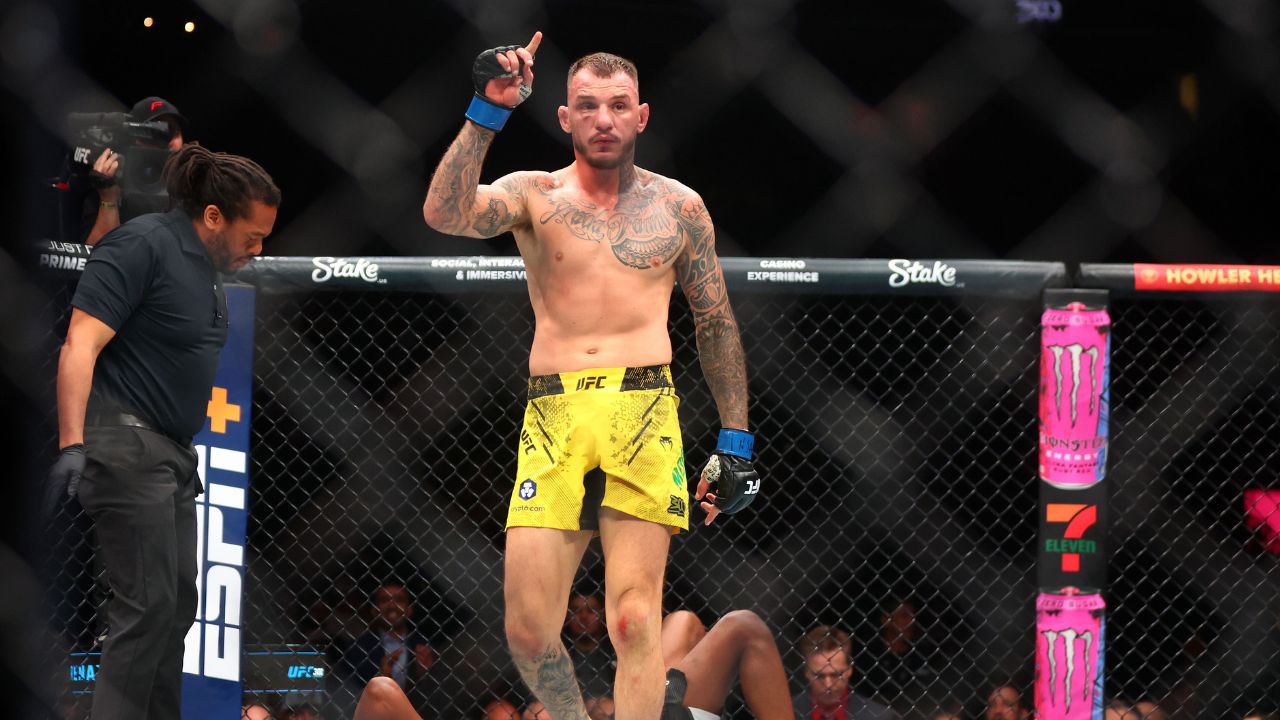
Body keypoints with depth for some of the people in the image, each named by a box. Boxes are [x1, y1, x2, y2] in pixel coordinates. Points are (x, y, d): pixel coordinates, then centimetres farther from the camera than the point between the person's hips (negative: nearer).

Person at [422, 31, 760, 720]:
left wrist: (735, 444, 15)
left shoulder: (678, 207, 13)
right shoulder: (534, 195, 10)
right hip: (551, 418, 1)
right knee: (528, 631, -5)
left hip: (643, 414, -1)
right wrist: (486, 114, -18)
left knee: (634, 623, -11)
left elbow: (716, 324, 19)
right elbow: (445, 213, -11)